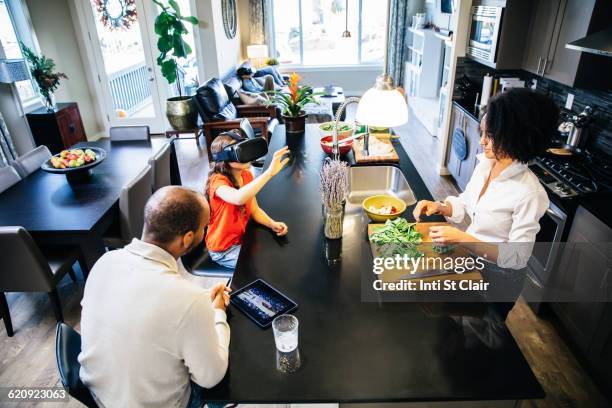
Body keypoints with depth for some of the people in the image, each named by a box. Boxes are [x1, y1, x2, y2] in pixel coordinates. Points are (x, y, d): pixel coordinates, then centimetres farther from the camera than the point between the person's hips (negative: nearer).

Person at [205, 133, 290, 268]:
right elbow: (239, 198, -48)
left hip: (243, 237, 7)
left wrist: (273, 224, -15)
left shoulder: (246, 175, -3)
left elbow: (254, 210, 3)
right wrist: (269, 172, -53)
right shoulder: (217, 180, -26)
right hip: (224, 249, -7)